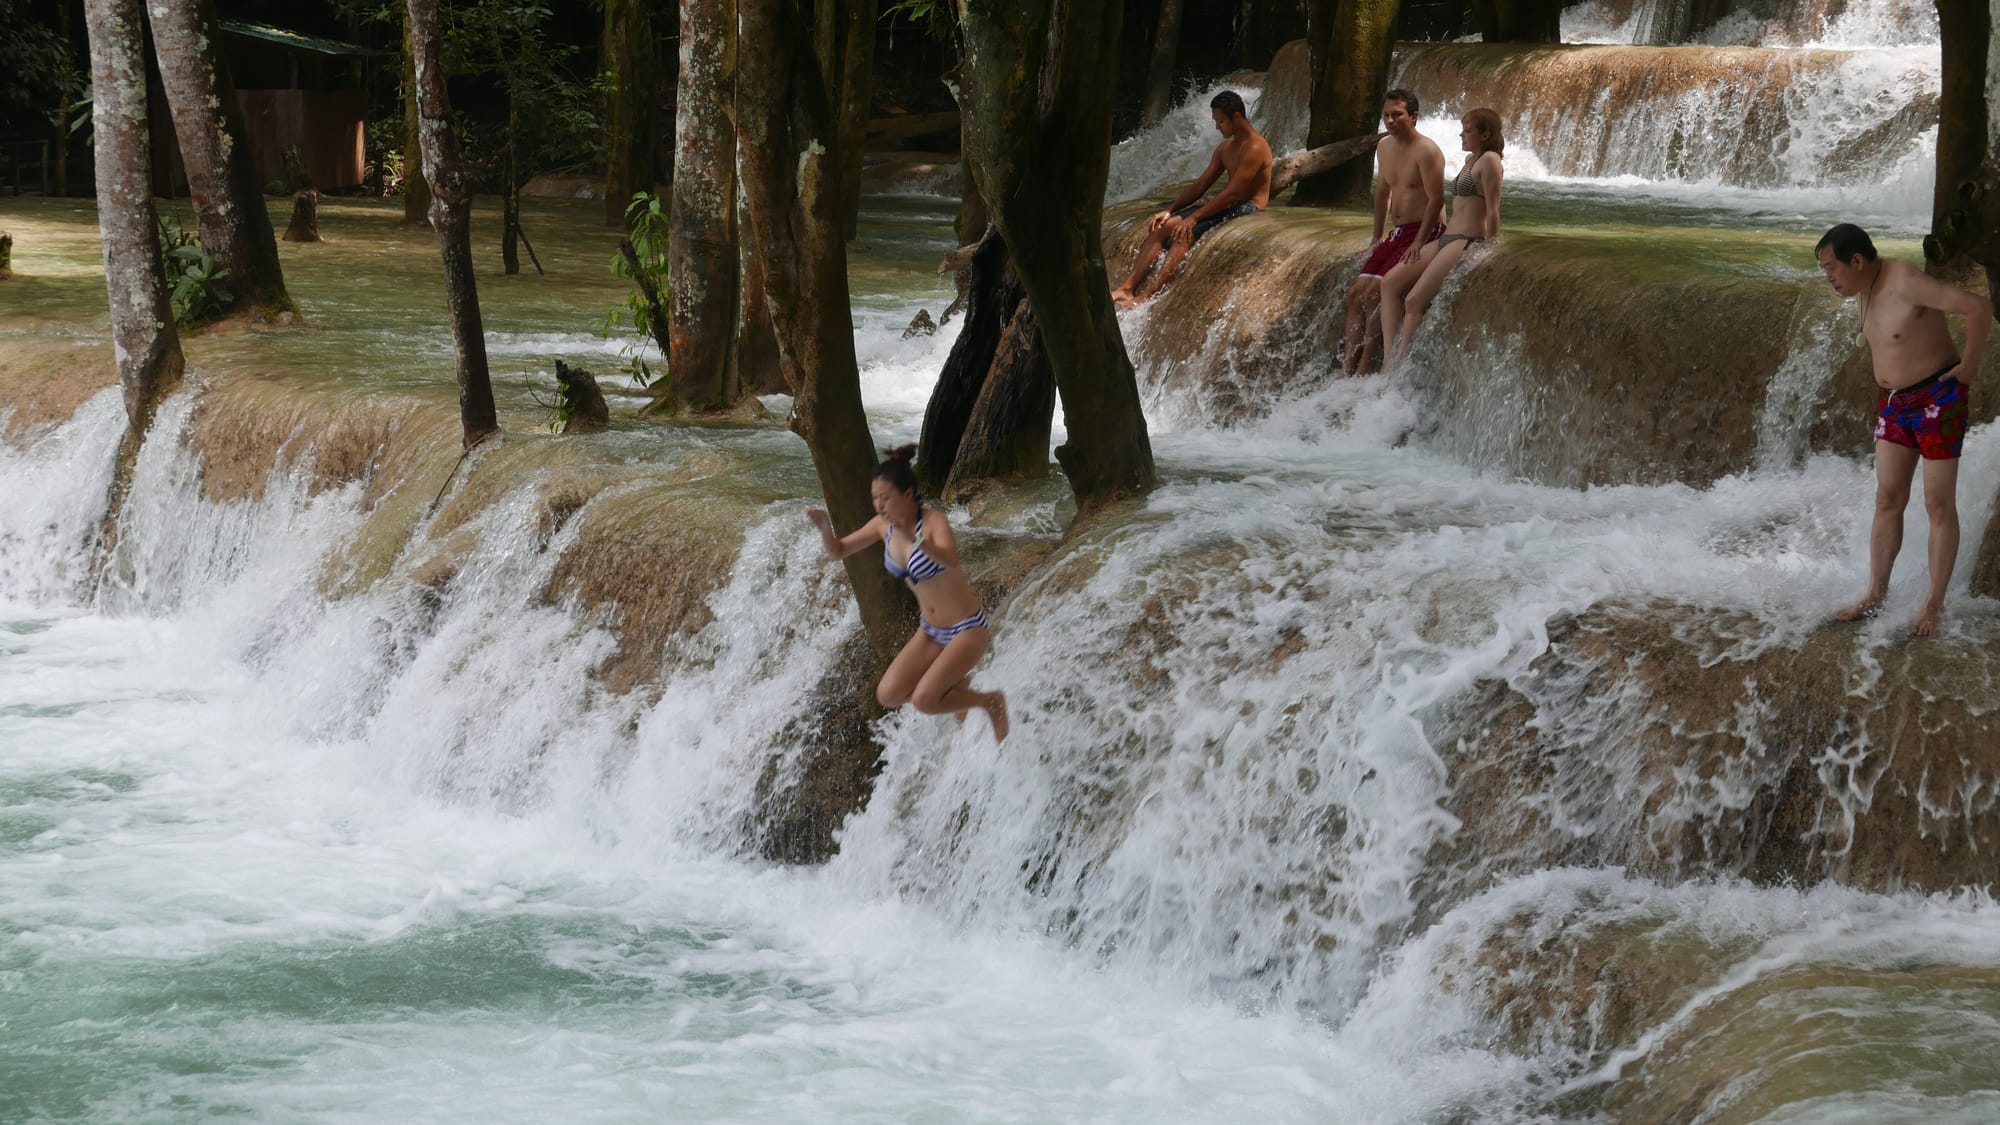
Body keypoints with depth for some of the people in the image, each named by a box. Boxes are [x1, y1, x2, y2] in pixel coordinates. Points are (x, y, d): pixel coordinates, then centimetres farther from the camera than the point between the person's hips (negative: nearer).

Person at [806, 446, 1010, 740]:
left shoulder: (934, 521, -24)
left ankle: (990, 702, 7)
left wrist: (916, 540, -64)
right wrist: (825, 527, -19)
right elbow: (837, 552, 4)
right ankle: (954, 685, 22)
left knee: (924, 701, -20)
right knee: (888, 695, -3)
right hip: (931, 631, 7)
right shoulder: (883, 525, -4)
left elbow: (951, 561, -44)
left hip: (968, 629, -7)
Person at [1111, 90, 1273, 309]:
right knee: (1162, 226, -7)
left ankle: (1146, 297, -35)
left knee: (1184, 233, -28)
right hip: (1227, 207, 9)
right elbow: (1200, 186, 15)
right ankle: (1128, 287, -15)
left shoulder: (1255, 148, -17)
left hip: (1247, 209, -9)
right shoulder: (1226, 147, 13)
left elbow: (1231, 194, -22)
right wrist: (1170, 211, 3)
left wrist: (1193, 218, -21)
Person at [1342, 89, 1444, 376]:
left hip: (1425, 233, -9)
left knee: (1373, 293, -20)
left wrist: (1418, 243, -24)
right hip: (1396, 233, 9)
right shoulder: (1385, 147, 12)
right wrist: (1377, 236, 23)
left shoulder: (1426, 151, -15)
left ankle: (1364, 370, -16)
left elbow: (1436, 199, -19)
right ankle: (1347, 369, -2)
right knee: (1355, 293, 0)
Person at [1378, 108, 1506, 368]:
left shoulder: (1489, 160, -9)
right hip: (1446, 239, 10)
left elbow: (1492, 212, -14)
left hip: (1467, 242, -10)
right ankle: (1391, 359, -12)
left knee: (1414, 302, -18)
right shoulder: (1470, 159, 20)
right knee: (1390, 282, -3)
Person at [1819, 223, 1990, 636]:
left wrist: (1969, 365, -20)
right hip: (1895, 402, 8)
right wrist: (1892, 377, 15)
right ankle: (1875, 595, 13)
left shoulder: (1906, 283, -25)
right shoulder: (1866, 291, 3)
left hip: (1938, 401, -8)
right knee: (1888, 500, 8)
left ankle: (1935, 603, 6)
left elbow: (1979, 307, -29)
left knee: (1939, 505, 0)